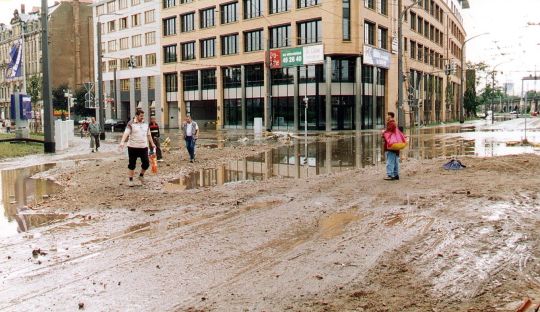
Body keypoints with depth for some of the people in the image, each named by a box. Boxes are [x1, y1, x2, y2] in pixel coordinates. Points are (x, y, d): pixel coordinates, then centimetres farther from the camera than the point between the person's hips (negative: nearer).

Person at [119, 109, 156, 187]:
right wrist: (122, 142, -31)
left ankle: (141, 175, 25)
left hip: (144, 147, 4)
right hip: (133, 147, -4)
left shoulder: (145, 124, 12)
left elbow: (148, 135, 21)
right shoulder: (131, 124, -5)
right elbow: (126, 133, -17)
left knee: (146, 163, 0)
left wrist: (152, 143, 24)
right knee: (132, 164, 3)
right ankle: (130, 180, 14)